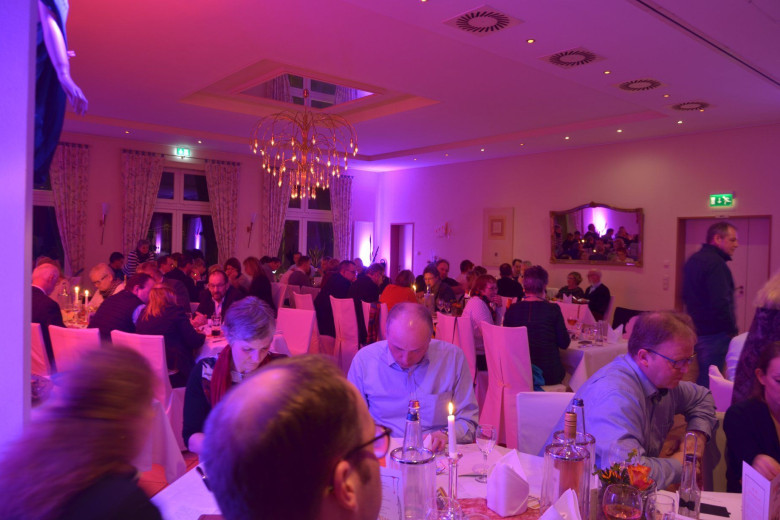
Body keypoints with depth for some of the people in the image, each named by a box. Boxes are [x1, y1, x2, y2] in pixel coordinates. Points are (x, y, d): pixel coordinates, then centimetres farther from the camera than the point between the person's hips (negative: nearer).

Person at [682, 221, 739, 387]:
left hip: (696, 329, 9)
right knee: (708, 382, -4)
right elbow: (721, 303, -24)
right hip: (714, 334, -9)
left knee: (701, 378, 19)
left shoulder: (693, 260, 12)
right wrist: (732, 330, -11)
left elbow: (687, 296, 21)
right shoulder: (716, 263, -18)